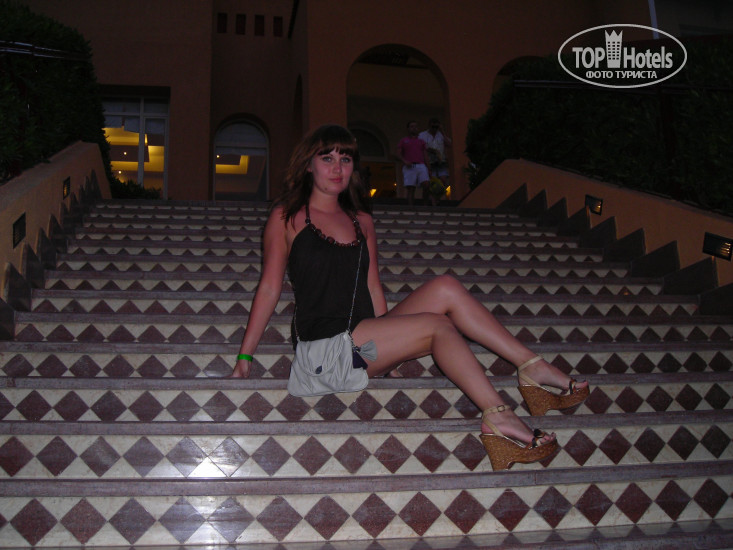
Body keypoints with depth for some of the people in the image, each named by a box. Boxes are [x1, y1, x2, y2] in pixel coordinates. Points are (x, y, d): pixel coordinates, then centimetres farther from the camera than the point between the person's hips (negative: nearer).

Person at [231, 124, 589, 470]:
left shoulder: (361, 221, 17)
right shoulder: (287, 217, 3)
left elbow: (372, 288, 16)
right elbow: (270, 287, 0)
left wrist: (383, 337, 8)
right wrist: (244, 357, -4)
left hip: (368, 334, 5)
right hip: (326, 344, -5)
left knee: (445, 288, -15)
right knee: (438, 325, -22)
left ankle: (532, 368, -14)